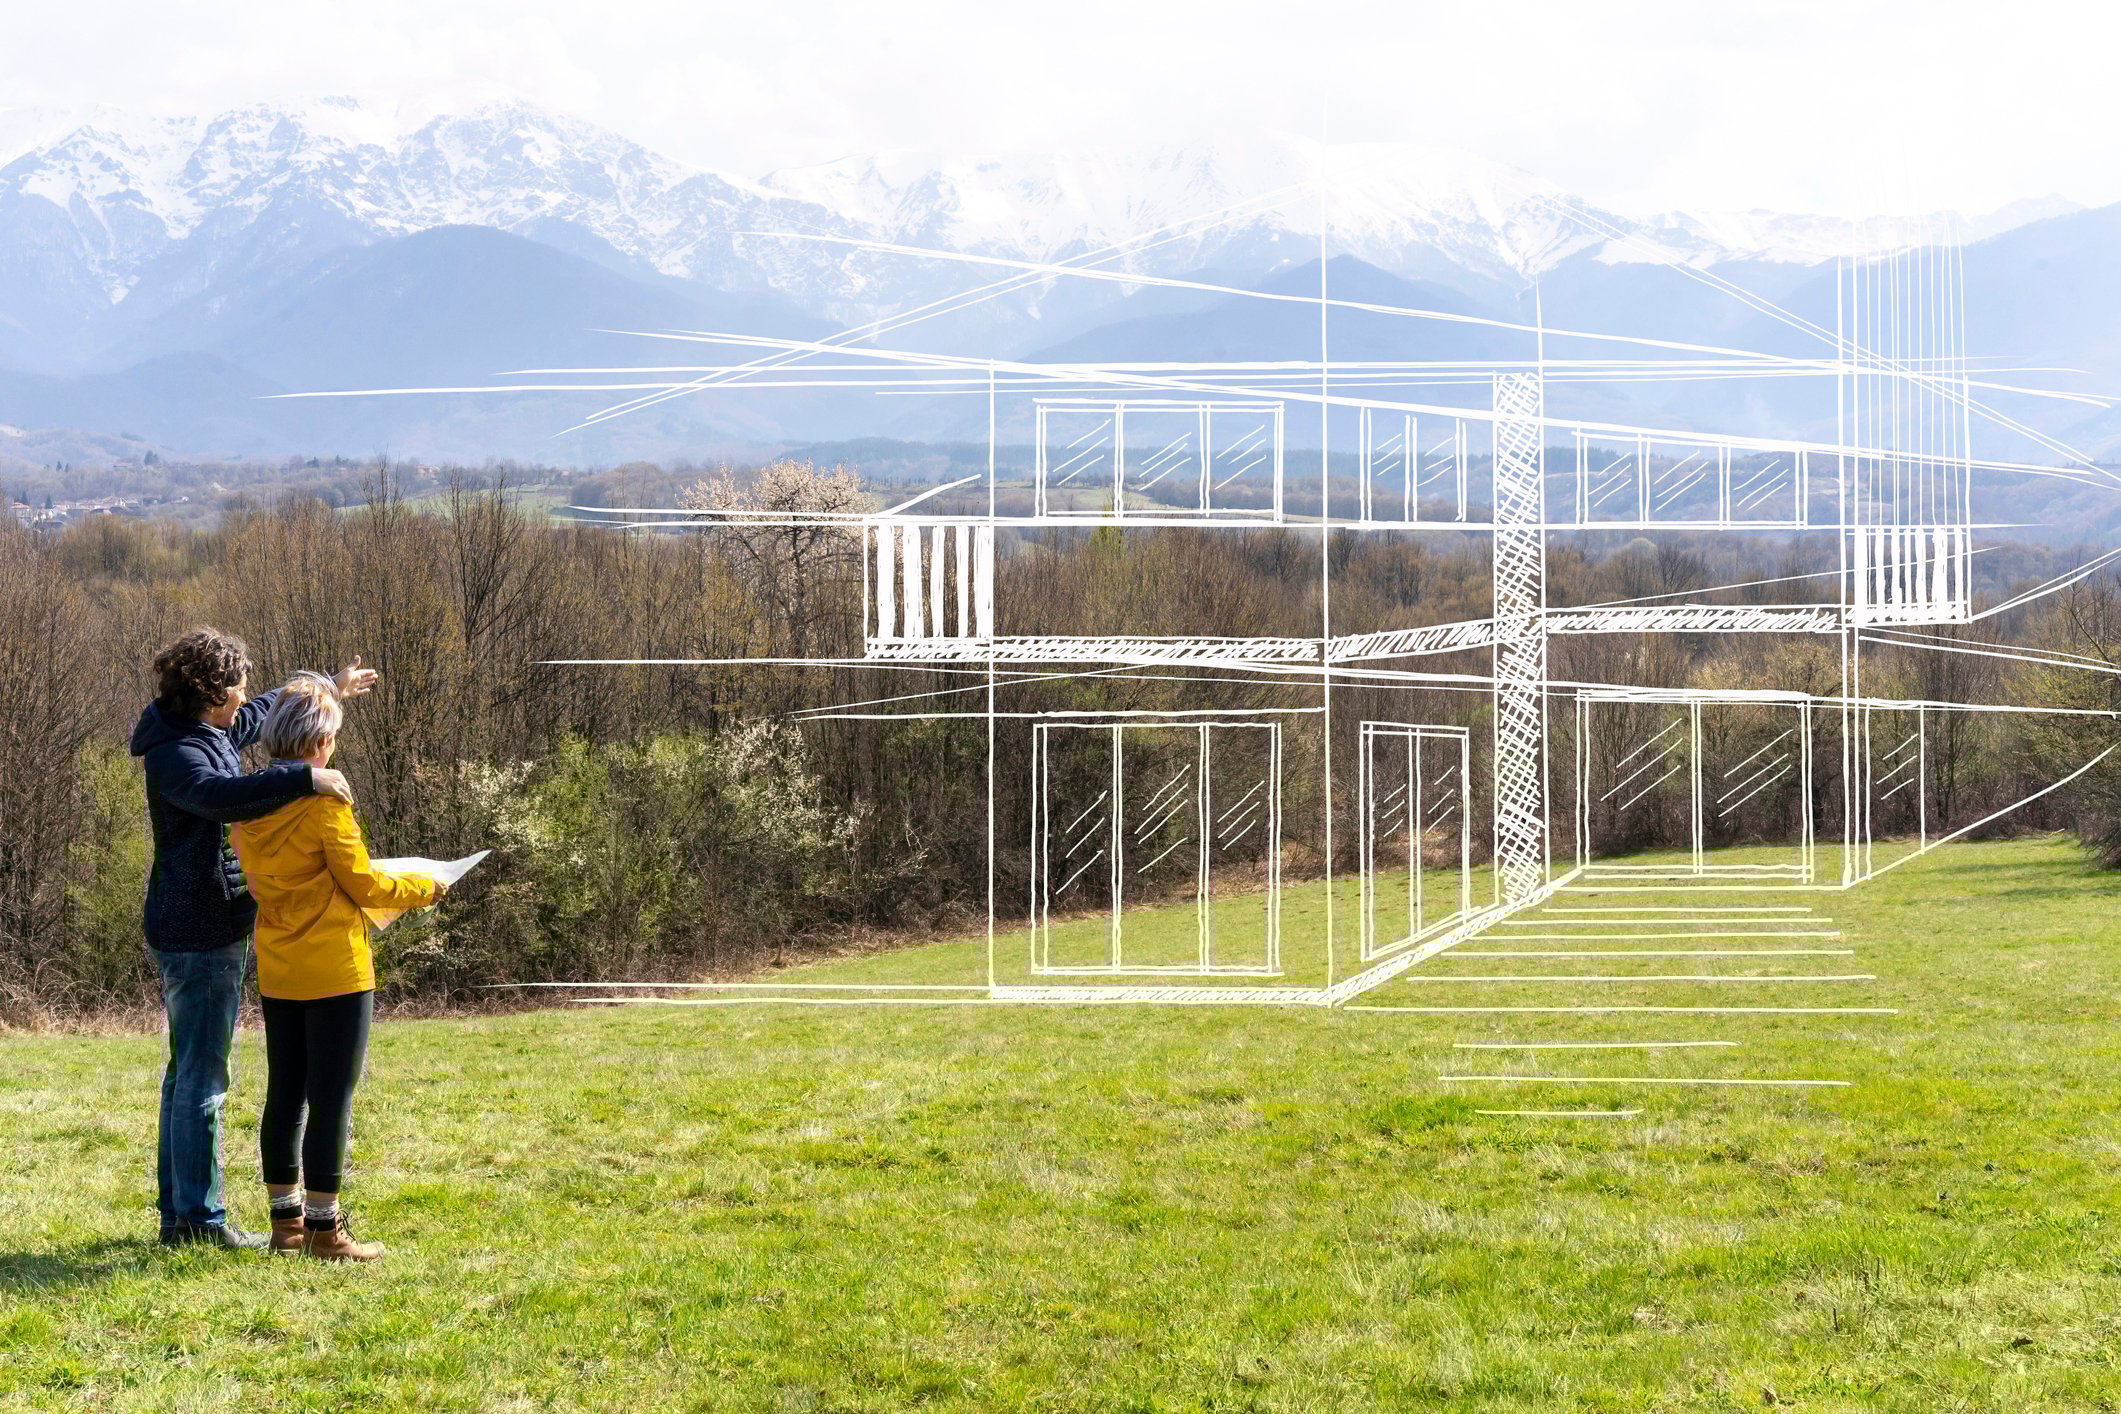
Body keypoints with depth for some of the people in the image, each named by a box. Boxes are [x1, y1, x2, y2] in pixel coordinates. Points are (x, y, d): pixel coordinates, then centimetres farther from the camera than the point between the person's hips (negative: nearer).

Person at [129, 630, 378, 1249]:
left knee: (186, 1075, 15)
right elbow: (221, 796, -41)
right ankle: (200, 1216, -1)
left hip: (206, 932, 11)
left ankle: (176, 1212, 22)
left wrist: (330, 688, 43)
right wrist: (306, 777, -43)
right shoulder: (175, 754, -20)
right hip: (198, 936, -11)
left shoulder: (211, 732, 10)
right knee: (202, 1080, -6)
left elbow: (264, 713, 31)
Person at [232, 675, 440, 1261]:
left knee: (284, 1097, 13)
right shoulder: (323, 800, -16)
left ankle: (287, 1223, 19)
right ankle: (324, 1229, 1)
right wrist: (423, 888, 3)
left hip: (276, 972, 7)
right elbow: (362, 883, -12)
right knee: (332, 1102, -1)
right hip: (334, 972, -7)